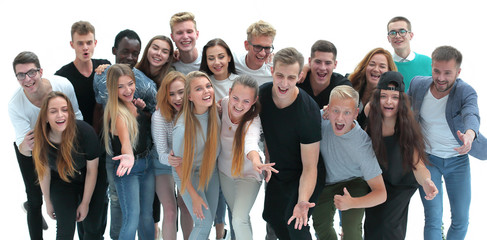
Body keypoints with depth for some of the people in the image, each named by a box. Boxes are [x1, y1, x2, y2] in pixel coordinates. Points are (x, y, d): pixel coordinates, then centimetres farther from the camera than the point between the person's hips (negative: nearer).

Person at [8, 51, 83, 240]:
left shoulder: (63, 85, -32)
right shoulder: (15, 104, -34)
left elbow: (76, 116, -12)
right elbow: (23, 147, -34)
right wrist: (25, 147, -57)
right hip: (30, 152, -3)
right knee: (35, 200, -2)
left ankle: (31, 205, 53)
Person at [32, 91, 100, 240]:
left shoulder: (85, 131, -30)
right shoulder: (40, 138, -22)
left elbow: (92, 170, -16)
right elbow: (44, 171, -4)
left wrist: (85, 203, -9)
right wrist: (48, 202, 6)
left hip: (89, 183, -1)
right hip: (61, 184, 1)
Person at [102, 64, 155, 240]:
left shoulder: (134, 104, 2)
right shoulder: (117, 113, -20)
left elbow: (151, 119, 24)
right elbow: (125, 139, -37)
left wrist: (143, 108, 1)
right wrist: (129, 156, -59)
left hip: (147, 163, 7)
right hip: (129, 167, -7)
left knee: (147, 216, 14)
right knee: (132, 220, -11)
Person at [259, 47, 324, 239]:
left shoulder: (308, 112, -32)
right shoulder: (262, 93, -15)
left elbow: (309, 168, -31)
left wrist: (302, 201, -44)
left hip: (302, 177, -6)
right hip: (277, 173, 6)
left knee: (295, 224, -18)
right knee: (271, 215, 20)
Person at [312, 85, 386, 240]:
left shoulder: (363, 145, -34)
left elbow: (381, 193, -32)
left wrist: (352, 203, -47)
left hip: (354, 182, -4)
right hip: (326, 182, 4)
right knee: (320, 227, 14)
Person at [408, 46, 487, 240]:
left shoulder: (466, 92, -20)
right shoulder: (418, 84, -10)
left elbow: (471, 115, -41)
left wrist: (469, 134, -63)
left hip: (458, 160, 0)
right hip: (428, 158, 0)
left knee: (461, 221, 7)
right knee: (433, 219, -8)